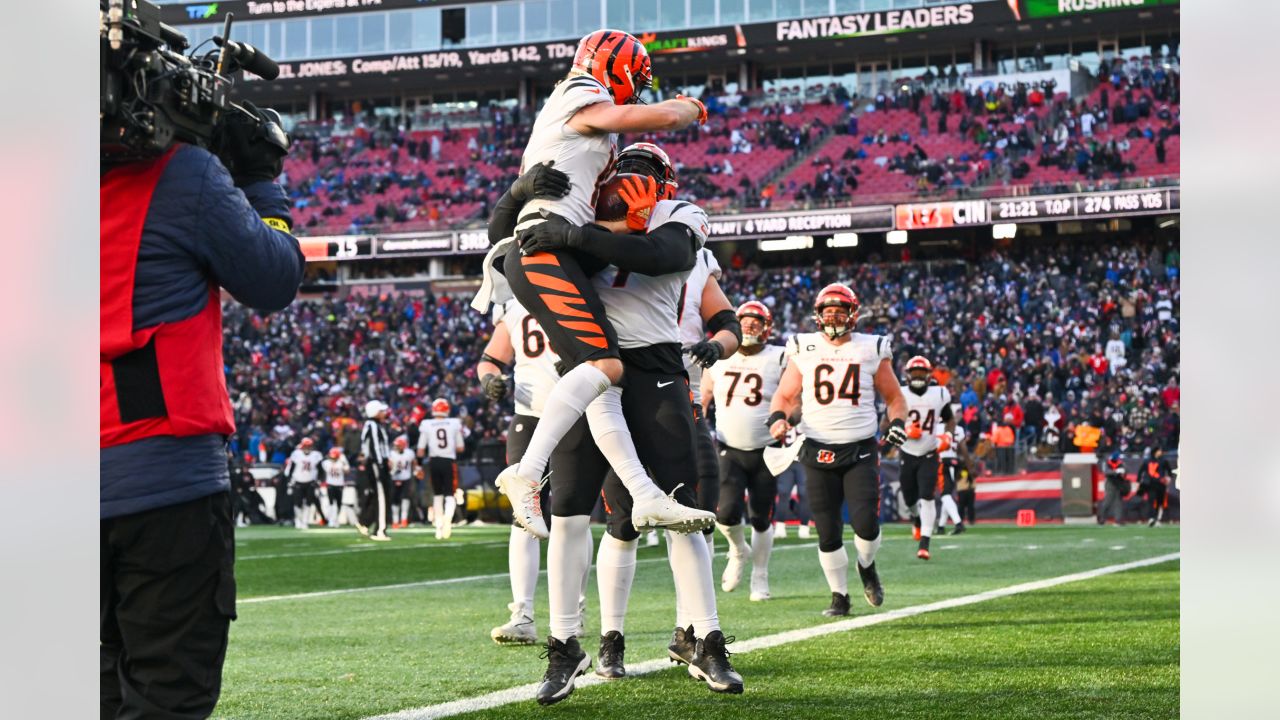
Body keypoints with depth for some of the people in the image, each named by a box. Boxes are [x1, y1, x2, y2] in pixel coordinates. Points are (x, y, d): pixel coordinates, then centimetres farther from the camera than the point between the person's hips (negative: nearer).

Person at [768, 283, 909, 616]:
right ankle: (839, 596, 16)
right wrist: (778, 418, -12)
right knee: (828, 532, 0)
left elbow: (895, 398, 13)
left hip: (861, 450, -1)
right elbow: (784, 396, 9)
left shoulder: (871, 350, 5)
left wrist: (898, 421, -7)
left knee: (865, 523, -14)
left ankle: (867, 566, 19)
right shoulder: (804, 351, 6)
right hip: (818, 451, 1)